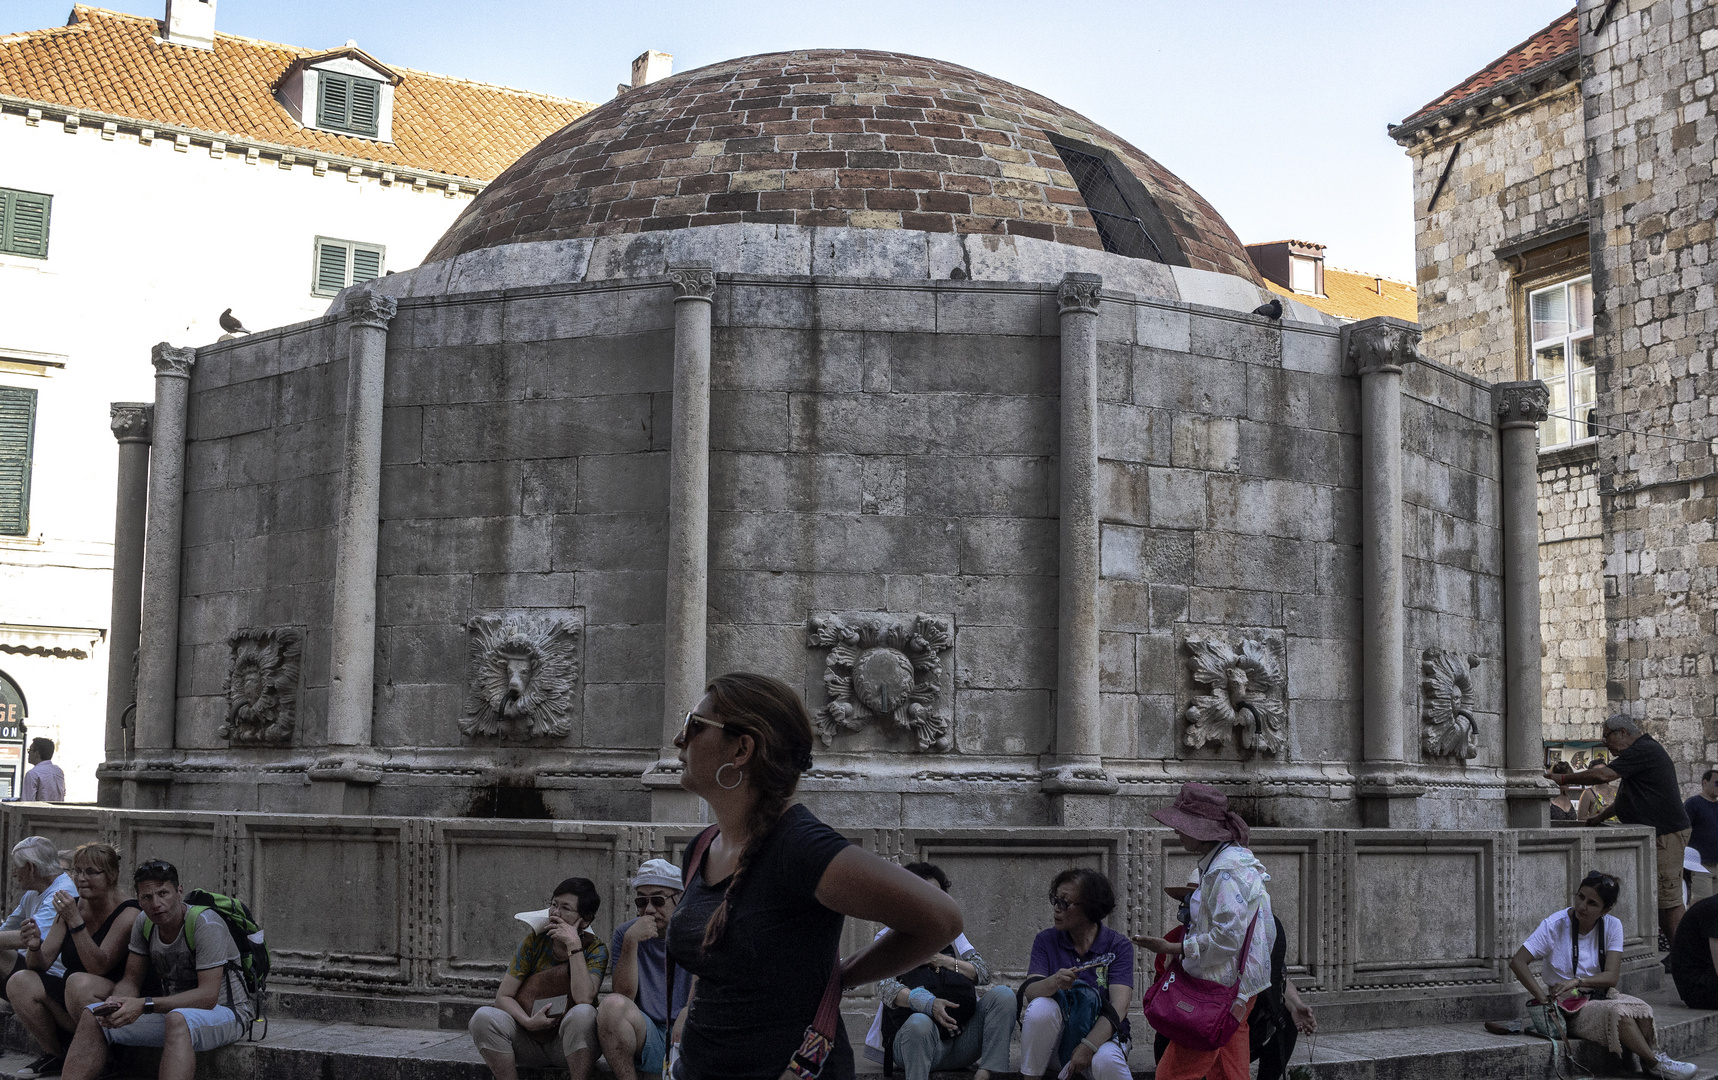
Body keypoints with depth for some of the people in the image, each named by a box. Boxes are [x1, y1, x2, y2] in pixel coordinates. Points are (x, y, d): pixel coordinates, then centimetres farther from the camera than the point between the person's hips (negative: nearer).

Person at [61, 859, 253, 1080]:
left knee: (177, 1020, -41)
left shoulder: (205, 923, -21)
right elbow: (131, 981, 5)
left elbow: (207, 996, -26)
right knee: (91, 1016, -6)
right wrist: (116, 1002, -20)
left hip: (225, 1011, -7)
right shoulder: (144, 923, 0)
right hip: (174, 1009, 7)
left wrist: (145, 1005, -33)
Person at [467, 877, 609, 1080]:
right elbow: (503, 996, -4)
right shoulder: (535, 941, -2)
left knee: (582, 1013, -35)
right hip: (531, 1043, 3)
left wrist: (574, 945, -25)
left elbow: (584, 998, -27)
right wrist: (528, 1022, -24)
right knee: (484, 1016, -24)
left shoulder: (595, 950, -8)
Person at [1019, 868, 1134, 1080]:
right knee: (1040, 1008, -30)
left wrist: (1088, 1046, -29)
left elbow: (1119, 1005, -15)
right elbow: (1029, 992, -11)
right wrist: (1053, 983, -35)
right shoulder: (1046, 940, 3)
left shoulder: (1118, 946, -3)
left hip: (1101, 1035, -2)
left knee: (1106, 1062, -37)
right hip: (1056, 1038, 2)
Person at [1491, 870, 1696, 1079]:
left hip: (1600, 996, 4)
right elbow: (1517, 962, -15)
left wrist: (1577, 981, -27)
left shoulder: (1612, 926, 0)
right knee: (1617, 1012, -30)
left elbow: (1611, 977, -9)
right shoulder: (1555, 925, -9)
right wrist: (1544, 999, -24)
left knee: (1639, 1007, -28)